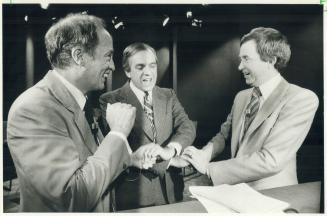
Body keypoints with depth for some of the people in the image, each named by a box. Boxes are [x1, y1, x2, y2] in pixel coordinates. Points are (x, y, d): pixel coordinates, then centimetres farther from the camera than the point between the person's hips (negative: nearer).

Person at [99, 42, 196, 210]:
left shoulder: (169, 96, 6)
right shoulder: (110, 101, -9)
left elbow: (187, 127, -6)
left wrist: (170, 149, -28)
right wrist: (169, 161, -19)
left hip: (171, 187, 4)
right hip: (134, 191, -4)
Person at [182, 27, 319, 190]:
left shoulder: (303, 99, -14)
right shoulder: (241, 97, 7)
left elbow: (270, 160, -21)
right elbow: (223, 134, 15)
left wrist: (208, 167, -18)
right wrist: (205, 154, -7)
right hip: (235, 190, 6)